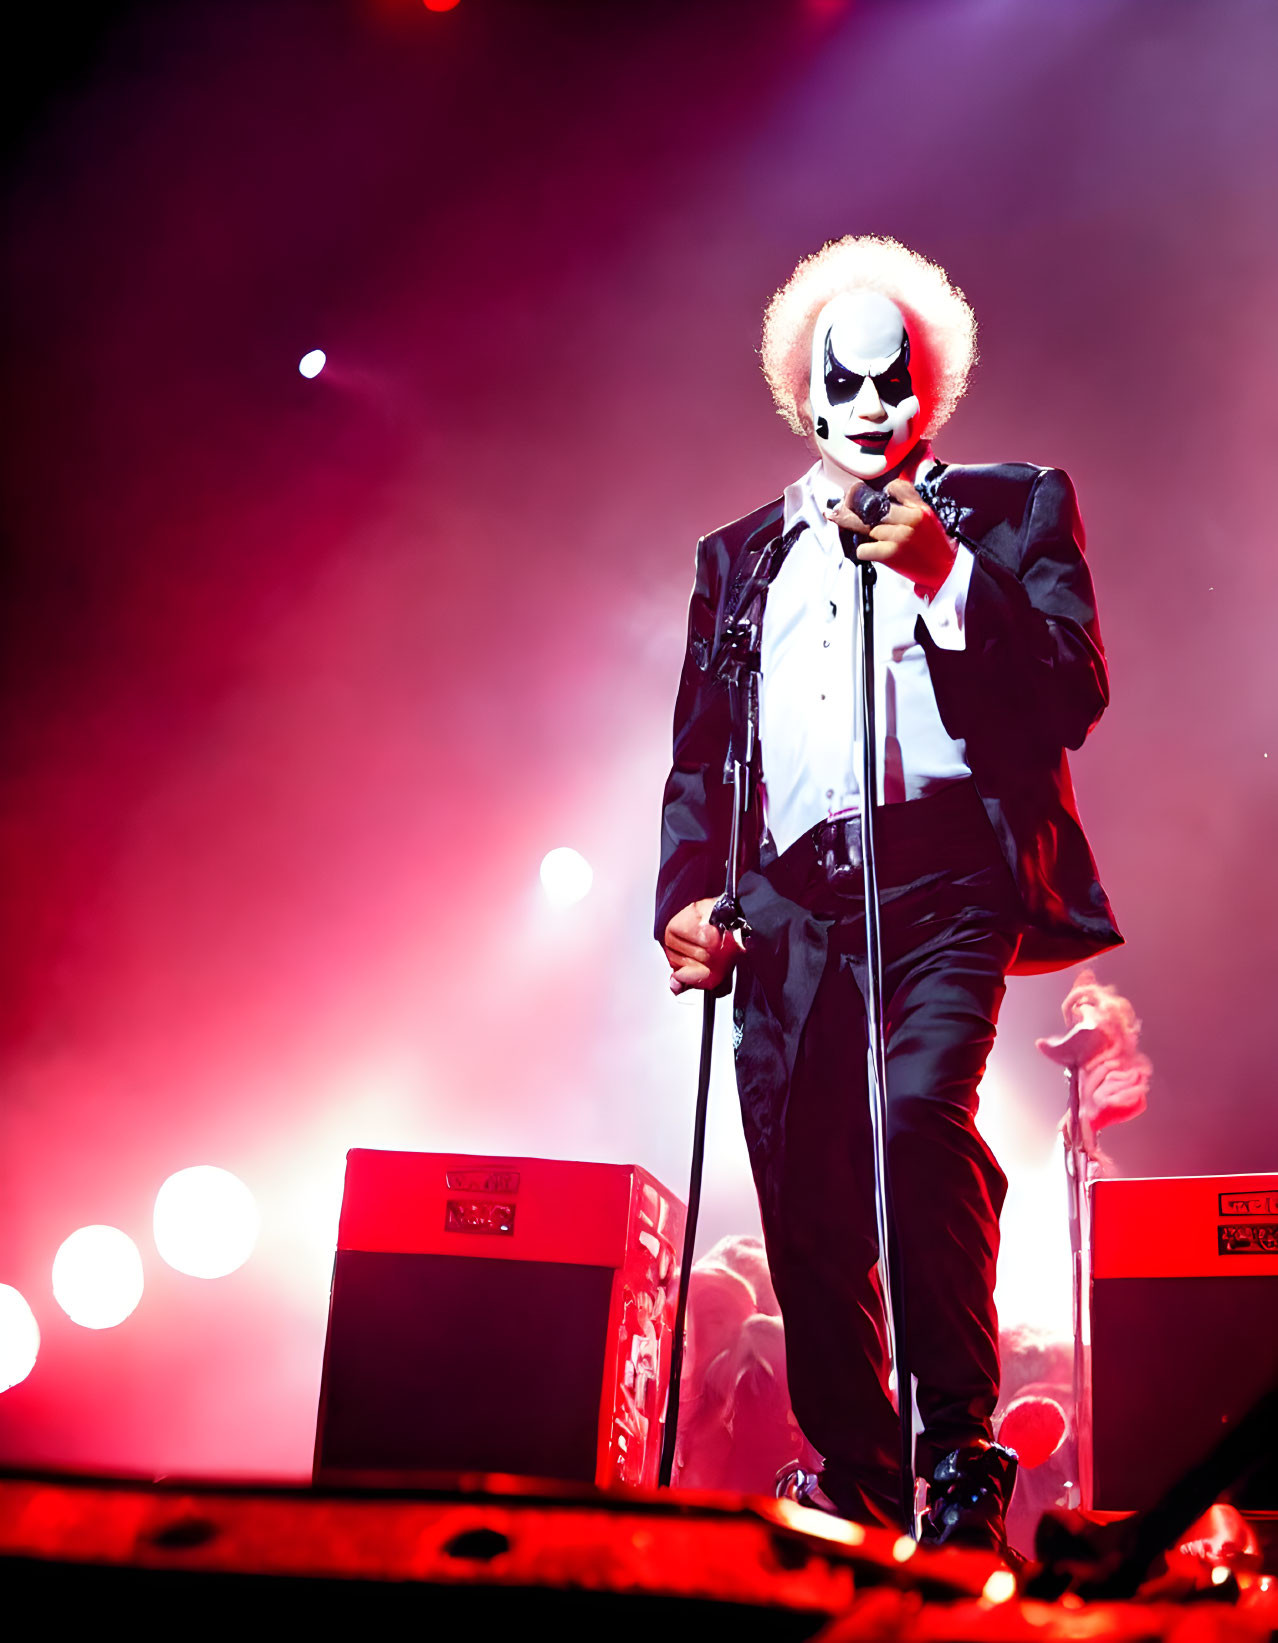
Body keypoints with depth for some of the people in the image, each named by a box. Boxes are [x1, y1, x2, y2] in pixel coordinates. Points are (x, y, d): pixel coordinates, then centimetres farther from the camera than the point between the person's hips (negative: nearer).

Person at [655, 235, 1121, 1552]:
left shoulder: (1012, 508, 15)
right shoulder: (740, 557, 23)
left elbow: (1076, 694, 2)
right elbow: (698, 759, 19)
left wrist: (948, 576, -10)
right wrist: (688, 898, 3)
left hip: (947, 881, -3)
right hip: (794, 910, 3)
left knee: (919, 1111, -28)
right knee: (807, 1215, -1)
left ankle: (962, 1456, -13)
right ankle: (856, 1496, 15)